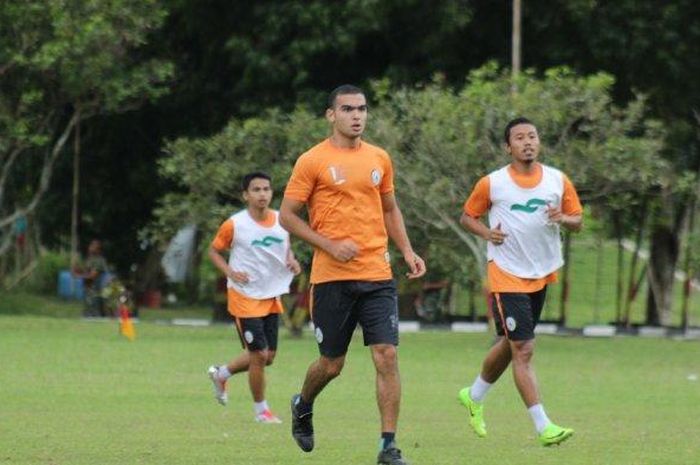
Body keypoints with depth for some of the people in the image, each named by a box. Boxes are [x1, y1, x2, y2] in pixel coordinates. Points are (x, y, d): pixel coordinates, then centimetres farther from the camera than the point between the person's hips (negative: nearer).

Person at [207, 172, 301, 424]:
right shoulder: (234, 225, -11)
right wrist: (230, 272, -15)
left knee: (268, 356, 10)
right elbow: (214, 250, 1)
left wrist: (291, 261, -4)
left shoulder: (282, 221, 1)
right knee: (259, 354, -8)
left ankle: (221, 373, 34)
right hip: (245, 297, -6)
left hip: (272, 297, 6)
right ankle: (261, 410, 9)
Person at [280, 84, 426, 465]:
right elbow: (287, 215, -3)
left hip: (377, 276, 3)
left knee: (387, 356, -9)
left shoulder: (379, 159, 11)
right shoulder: (313, 162, -3)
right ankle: (303, 405, 40)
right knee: (331, 364, 6)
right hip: (331, 277, -3)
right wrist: (330, 245, -13)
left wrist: (407, 251, 9)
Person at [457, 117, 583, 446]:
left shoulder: (558, 181, 3)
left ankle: (474, 396, 42)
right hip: (507, 275, -5)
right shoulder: (492, 184, -5)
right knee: (523, 350, -12)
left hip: (542, 275, 5)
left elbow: (577, 221, 9)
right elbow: (467, 217, 6)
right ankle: (543, 426, -14)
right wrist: (487, 233, -13)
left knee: (509, 344, 18)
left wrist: (562, 219, -14)